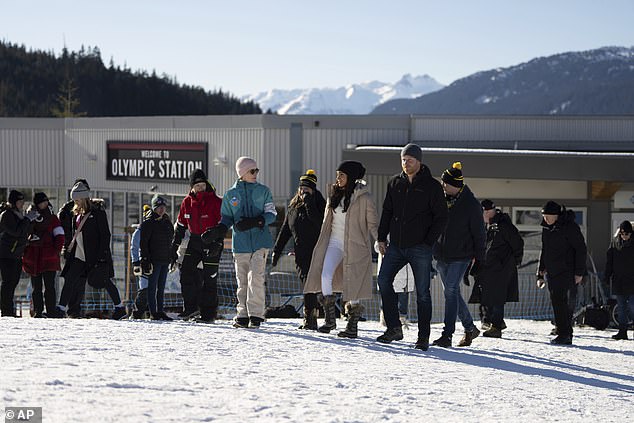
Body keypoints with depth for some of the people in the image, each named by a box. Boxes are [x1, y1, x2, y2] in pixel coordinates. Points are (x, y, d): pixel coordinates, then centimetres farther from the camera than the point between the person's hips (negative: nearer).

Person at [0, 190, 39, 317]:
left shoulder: (18, 214, 17)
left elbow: (25, 232, 19)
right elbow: (16, 231, -22)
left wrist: (31, 220, 5)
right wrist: (28, 219, -16)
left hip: (17, 254, 9)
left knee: (13, 282, 9)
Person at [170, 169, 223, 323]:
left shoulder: (216, 202, -12)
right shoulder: (187, 202, 2)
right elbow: (180, 226, 10)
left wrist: (217, 244, -23)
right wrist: (174, 249, 7)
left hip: (212, 242, -5)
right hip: (195, 240, 5)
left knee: (209, 278, -3)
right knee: (186, 272, -6)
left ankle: (209, 314, 3)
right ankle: (191, 307, 4)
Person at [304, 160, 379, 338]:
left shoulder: (363, 198, -8)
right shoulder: (334, 195, 9)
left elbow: (373, 223, -4)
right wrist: (322, 244, 21)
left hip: (354, 245, -4)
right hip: (334, 242, 4)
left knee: (352, 284, 1)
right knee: (325, 275, -17)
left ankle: (353, 325, 12)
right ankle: (330, 319, -11)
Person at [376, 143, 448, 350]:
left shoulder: (432, 186, -2)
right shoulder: (395, 183, 11)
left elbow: (441, 217, -3)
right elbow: (387, 212, 17)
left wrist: (428, 242, -10)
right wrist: (382, 238, 8)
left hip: (420, 248, -4)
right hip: (396, 246, 4)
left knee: (422, 292, -2)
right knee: (384, 281, -8)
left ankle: (423, 337, 4)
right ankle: (394, 328, 0)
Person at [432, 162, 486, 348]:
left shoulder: (471, 205, -8)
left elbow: (479, 234, -3)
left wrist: (478, 259, -5)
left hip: (461, 256, -6)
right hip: (442, 255, 6)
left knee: (451, 291, -16)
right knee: (453, 292, 12)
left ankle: (447, 334, -16)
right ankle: (470, 328, 26)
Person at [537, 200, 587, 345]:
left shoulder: (570, 227, -10)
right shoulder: (546, 229, 13)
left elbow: (581, 249, -9)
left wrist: (579, 272, -13)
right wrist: (540, 274, 19)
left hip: (566, 273, -8)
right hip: (551, 272, 8)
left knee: (560, 302, -16)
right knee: (557, 302, 7)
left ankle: (564, 334, -16)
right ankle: (567, 335, 11)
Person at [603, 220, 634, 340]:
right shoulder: (615, 243, 7)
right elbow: (609, 261, 11)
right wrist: (607, 276, 6)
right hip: (618, 281, 4)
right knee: (621, 306, 6)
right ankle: (622, 331, 9)